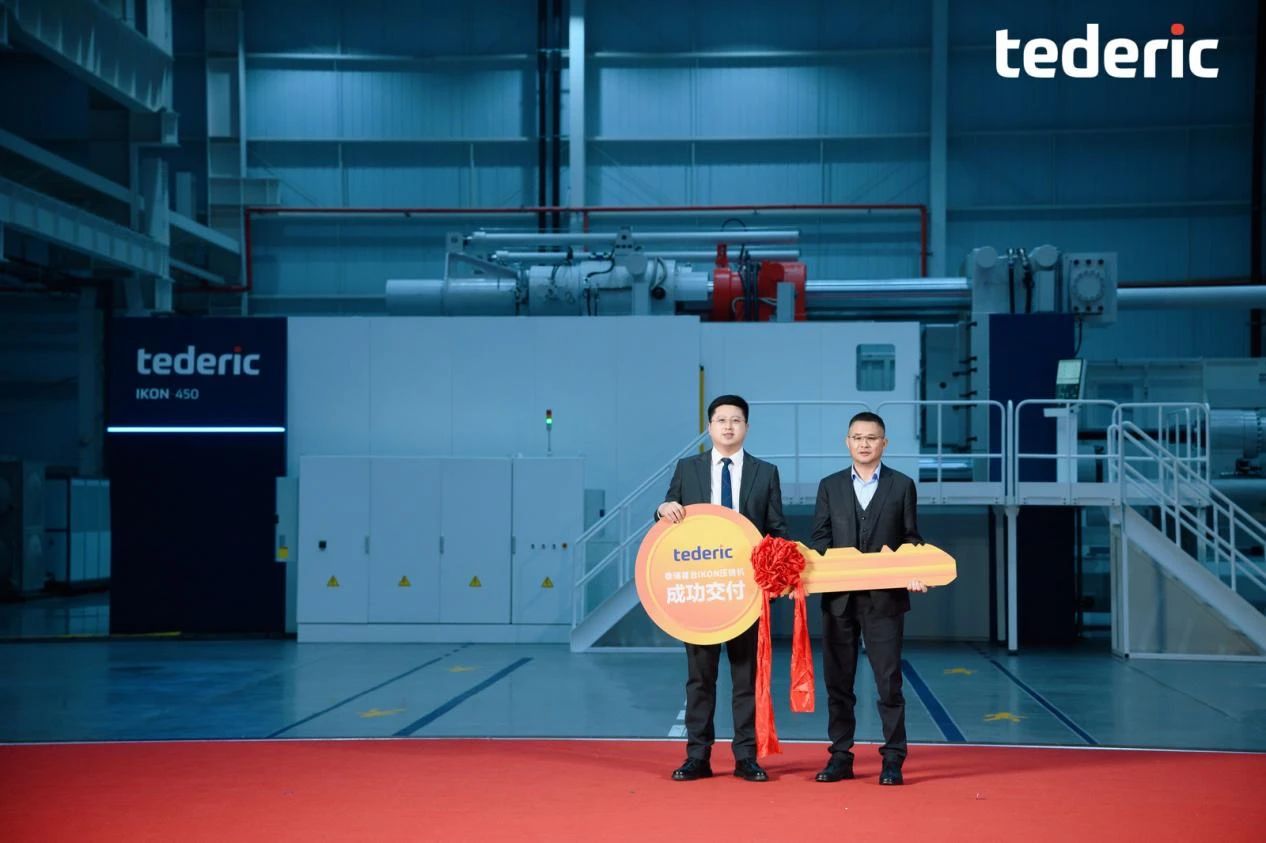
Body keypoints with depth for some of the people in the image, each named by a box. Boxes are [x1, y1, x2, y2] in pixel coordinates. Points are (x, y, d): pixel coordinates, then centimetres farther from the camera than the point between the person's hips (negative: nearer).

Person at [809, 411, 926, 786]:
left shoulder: (902, 486, 6)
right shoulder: (830, 486, 10)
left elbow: (911, 539, 5)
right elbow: (820, 538, 6)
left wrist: (914, 573, -13)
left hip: (885, 597, -2)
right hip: (838, 597, 2)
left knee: (888, 681, -1)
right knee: (837, 680, 6)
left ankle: (893, 759, 5)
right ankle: (840, 756, 14)